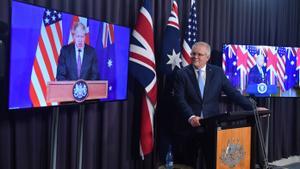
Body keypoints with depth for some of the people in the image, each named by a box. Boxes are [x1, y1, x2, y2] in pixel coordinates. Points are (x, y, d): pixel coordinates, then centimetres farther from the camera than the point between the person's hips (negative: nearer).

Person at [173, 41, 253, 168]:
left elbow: (233, 93, 3)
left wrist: (253, 109, -6)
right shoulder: (182, 74, 0)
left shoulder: (217, 72, 5)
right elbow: (180, 100, -9)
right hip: (190, 126, -1)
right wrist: (190, 117, -24)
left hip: (212, 126, 1)